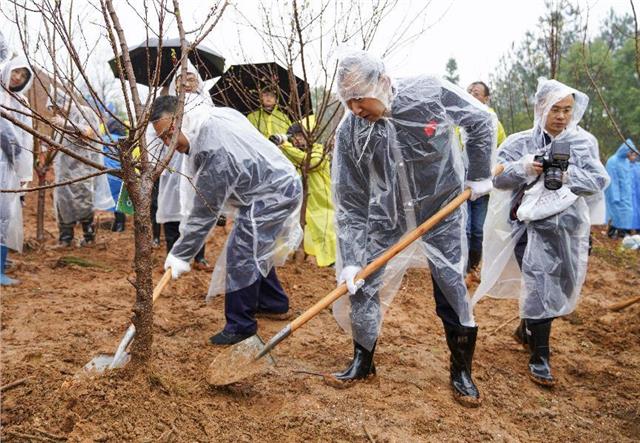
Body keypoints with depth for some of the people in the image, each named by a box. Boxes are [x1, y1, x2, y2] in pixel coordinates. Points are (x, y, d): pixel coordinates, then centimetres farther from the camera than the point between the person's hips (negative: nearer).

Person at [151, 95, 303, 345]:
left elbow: (205, 210, -22)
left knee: (240, 255, -9)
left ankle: (241, 325, 2)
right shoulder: (211, 116, 0)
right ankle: (274, 304, 33)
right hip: (278, 184, 10)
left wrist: (181, 255, -14)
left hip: (272, 195, -10)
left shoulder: (212, 151, -28)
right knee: (254, 250, 19)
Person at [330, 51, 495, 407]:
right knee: (362, 288, 2)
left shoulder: (432, 93, -19)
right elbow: (349, 202, -9)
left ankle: (462, 372, 25)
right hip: (385, 225, 2)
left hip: (442, 217, -1)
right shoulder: (349, 131, -14)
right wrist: (349, 259, -13)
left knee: (453, 293, 3)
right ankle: (363, 361, 26)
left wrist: (480, 175, 2)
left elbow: (482, 121, -1)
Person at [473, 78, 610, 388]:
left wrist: (568, 176, -17)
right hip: (530, 224, -3)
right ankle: (539, 358, 5)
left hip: (565, 227, 3)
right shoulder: (521, 142, 2)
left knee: (555, 287, 15)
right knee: (539, 287, -7)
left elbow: (599, 181, -1)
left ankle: (526, 330, 41)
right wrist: (523, 168, -17)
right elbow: (498, 178, 0)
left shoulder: (584, 143, 5)